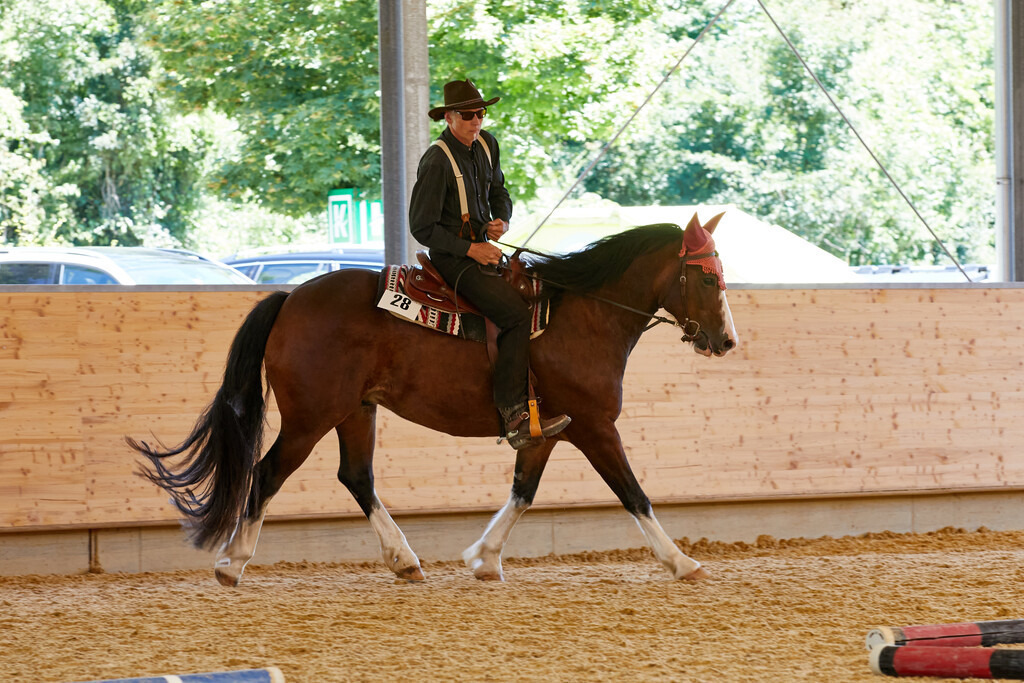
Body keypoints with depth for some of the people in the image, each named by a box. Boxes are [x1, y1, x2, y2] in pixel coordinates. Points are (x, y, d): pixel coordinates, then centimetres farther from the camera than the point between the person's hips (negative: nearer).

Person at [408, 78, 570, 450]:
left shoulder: (487, 144, 6)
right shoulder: (437, 161, -17)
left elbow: (498, 191, 22)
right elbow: (422, 227, -15)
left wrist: (502, 220, 0)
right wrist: (471, 249, -18)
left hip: (483, 249, 9)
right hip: (453, 259, -9)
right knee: (516, 314, -23)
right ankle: (513, 415, -24)